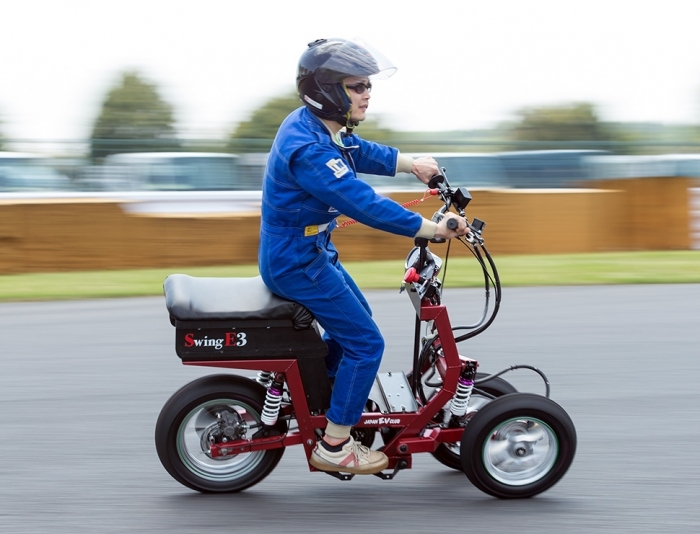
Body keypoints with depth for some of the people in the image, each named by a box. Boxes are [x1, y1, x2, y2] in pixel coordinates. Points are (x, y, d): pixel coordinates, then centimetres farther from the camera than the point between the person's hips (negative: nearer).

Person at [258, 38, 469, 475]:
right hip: (297, 263, -10)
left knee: (353, 320, 26)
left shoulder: (318, 126, 2)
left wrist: (413, 164, 8)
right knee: (365, 341, -6)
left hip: (311, 251, 10)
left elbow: (365, 153, 20)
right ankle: (334, 446, 4)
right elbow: (364, 204, -35)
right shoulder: (308, 148, -30)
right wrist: (431, 229, -32)